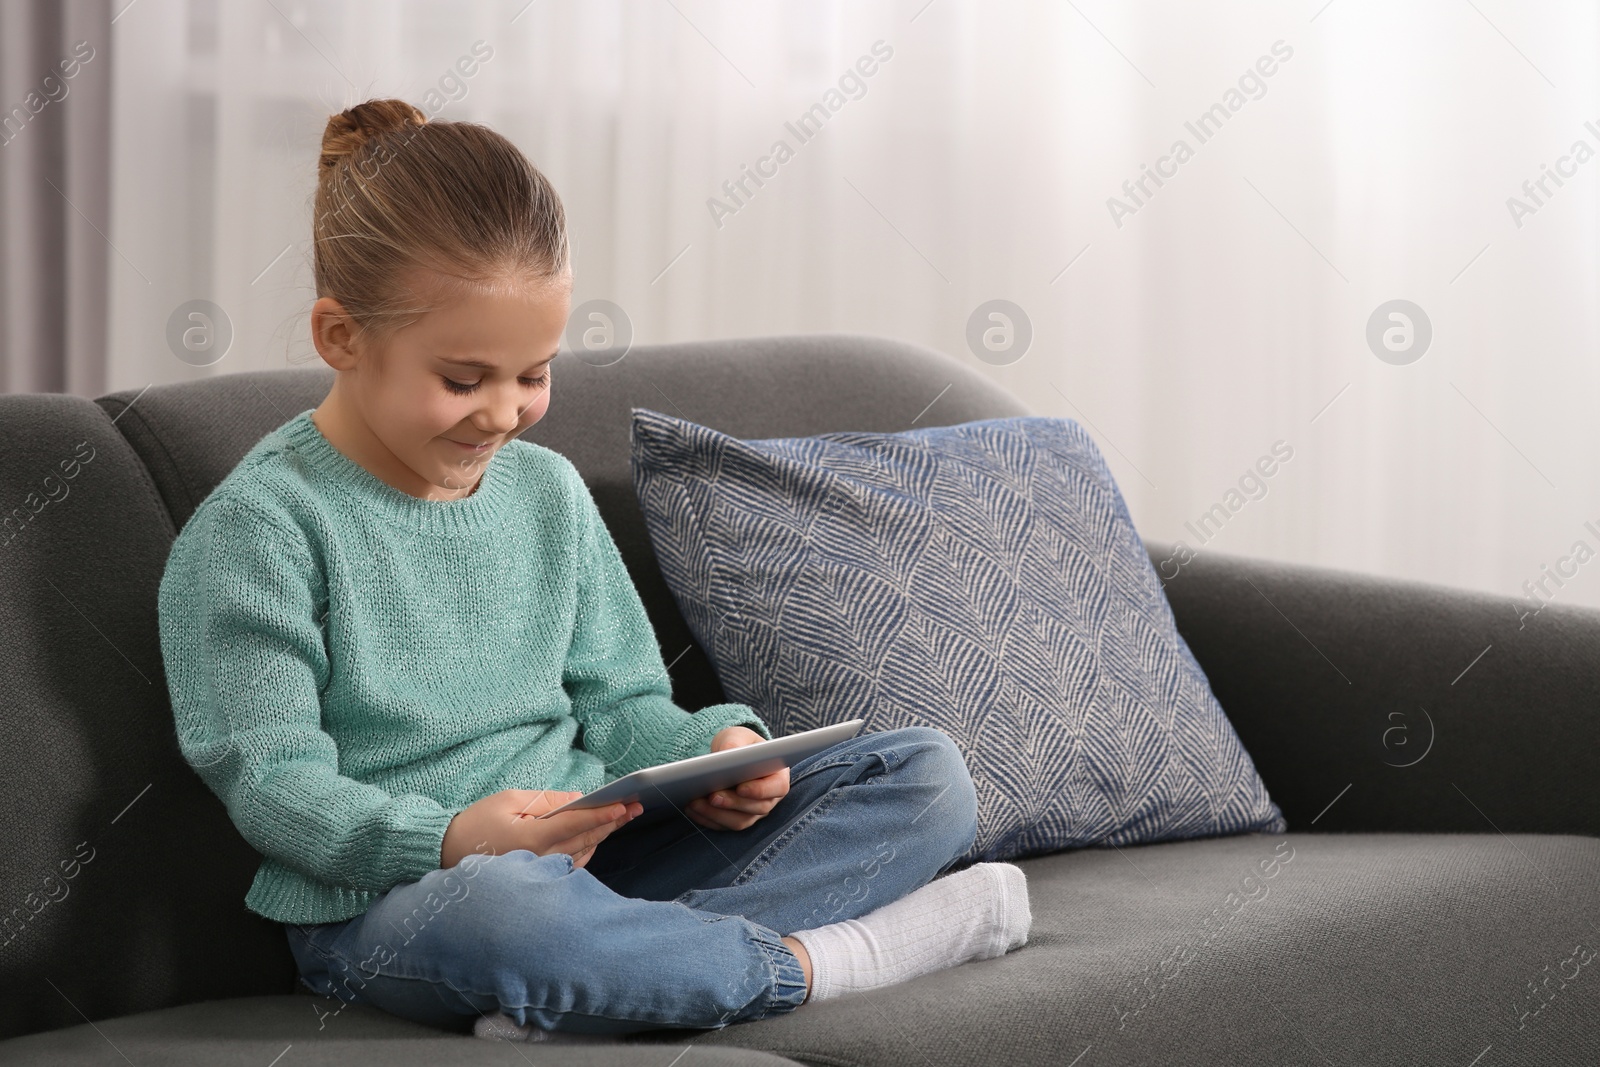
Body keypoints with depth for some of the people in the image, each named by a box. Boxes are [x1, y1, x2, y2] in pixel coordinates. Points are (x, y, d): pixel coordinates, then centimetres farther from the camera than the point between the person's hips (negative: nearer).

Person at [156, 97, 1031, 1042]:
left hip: (596, 864, 7)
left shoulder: (548, 490, 14)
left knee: (926, 771, -4)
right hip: (387, 908, -7)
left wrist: (712, 751, -7)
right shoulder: (260, 527, -6)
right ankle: (807, 960, -19)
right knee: (499, 910, -45)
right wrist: (448, 840, -30)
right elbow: (274, 780, -12)